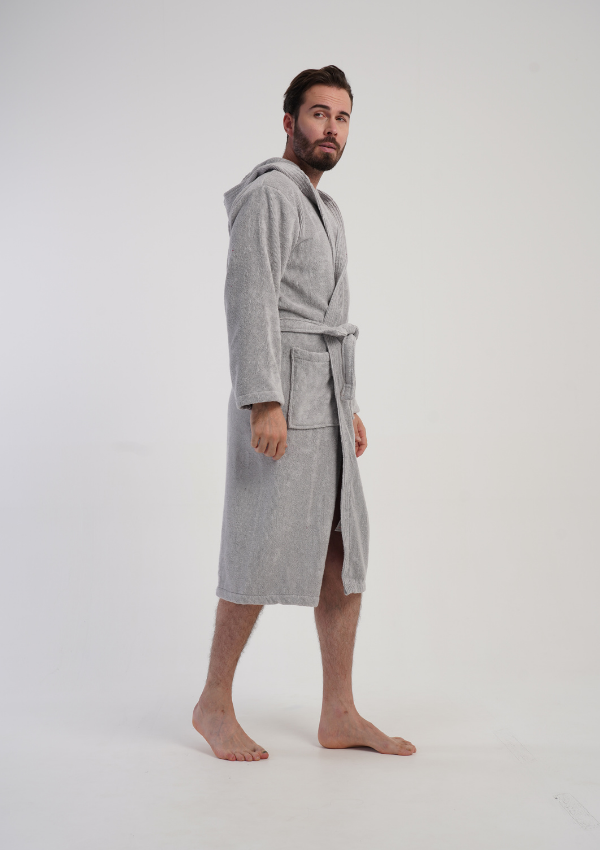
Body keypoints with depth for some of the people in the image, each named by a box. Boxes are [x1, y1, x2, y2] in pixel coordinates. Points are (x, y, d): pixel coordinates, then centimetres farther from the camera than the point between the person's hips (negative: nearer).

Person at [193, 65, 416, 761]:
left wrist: (349, 407, 22)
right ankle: (214, 704, 10)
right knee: (264, 556, -5)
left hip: (323, 404, 9)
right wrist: (265, 402, -25)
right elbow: (248, 297, -17)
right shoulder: (269, 193, -6)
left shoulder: (322, 207, 23)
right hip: (281, 401, -9)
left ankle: (339, 715, 11)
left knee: (345, 552, 6)